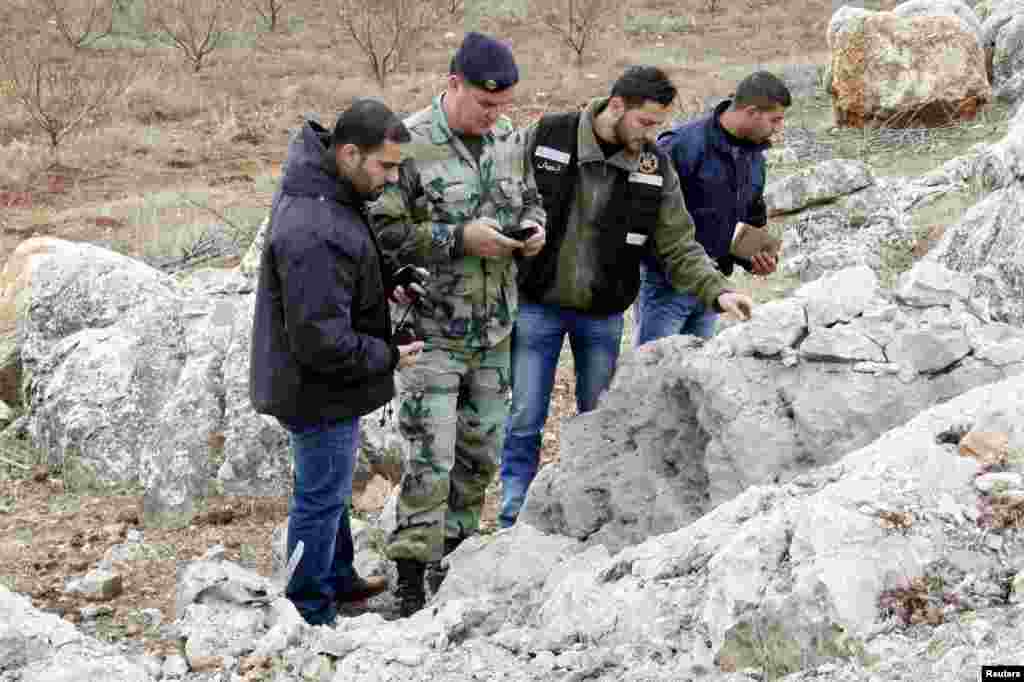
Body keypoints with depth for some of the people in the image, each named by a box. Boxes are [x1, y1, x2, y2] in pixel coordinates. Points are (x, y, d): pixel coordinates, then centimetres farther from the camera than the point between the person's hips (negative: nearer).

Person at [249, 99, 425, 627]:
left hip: (311, 381, 10)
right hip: (319, 391, -10)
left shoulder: (324, 189, 0)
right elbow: (321, 339, -32)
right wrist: (388, 357, -19)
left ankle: (338, 578, 45)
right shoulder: (314, 234, -34)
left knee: (328, 489, 26)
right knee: (321, 498, 6)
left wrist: (382, 291, 5)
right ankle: (311, 613, 22)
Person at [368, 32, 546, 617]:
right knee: (431, 459, -7)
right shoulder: (410, 144, -15)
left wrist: (533, 227, -2)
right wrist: (459, 238, -22)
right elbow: (385, 232, -17)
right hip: (434, 328, -6)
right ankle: (412, 584, 2)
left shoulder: (510, 136, 5)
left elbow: (530, 199, 20)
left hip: (494, 327, 7)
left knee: (481, 451, 16)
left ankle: (454, 553, 34)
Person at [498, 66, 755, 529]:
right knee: (524, 422, 3)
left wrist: (717, 291, -19)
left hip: (603, 316, 2)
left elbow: (678, 246, -4)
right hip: (538, 305, -2)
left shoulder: (655, 168, -6)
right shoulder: (546, 137, -13)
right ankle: (513, 520, 16)